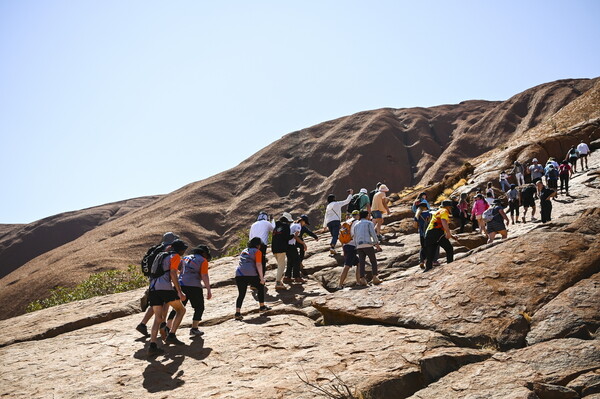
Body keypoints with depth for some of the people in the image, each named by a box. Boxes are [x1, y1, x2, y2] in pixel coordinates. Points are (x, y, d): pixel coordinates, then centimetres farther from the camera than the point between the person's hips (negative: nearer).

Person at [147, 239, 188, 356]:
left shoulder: (162, 256, 29)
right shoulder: (175, 256, 5)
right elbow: (173, 273, -9)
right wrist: (179, 292, -12)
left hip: (153, 288, 7)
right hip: (165, 288, -7)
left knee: (158, 318, 6)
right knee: (181, 310, 11)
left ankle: (152, 346, -7)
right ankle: (171, 335, -1)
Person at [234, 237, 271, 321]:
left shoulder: (244, 251, 25)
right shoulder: (257, 251, 5)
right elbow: (258, 265, -5)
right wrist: (262, 277, -4)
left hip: (239, 274, 5)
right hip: (251, 275, -5)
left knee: (241, 294, 8)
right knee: (260, 287, 19)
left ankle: (237, 313, -4)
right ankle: (262, 307, 28)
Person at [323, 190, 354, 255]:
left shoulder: (328, 206, 22)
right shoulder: (337, 204, 6)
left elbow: (326, 216, 24)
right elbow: (347, 201, 7)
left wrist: (325, 226, 28)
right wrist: (350, 194, 19)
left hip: (329, 222, 6)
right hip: (336, 221, -6)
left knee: (333, 235, 16)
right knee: (335, 235, -15)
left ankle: (332, 248, 3)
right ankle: (332, 247, -34)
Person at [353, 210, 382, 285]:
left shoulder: (355, 225, 22)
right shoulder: (369, 223, 7)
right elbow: (373, 234, -5)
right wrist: (377, 242, 3)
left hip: (359, 246, 4)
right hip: (368, 245, -4)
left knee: (361, 263, 1)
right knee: (373, 261, 6)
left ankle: (363, 280, -11)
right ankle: (375, 278, -5)